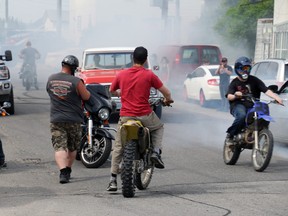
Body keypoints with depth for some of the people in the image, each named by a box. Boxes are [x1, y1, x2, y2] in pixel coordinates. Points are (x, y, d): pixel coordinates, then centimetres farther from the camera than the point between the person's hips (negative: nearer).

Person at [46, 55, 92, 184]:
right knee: (72, 148, 17)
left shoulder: (51, 79, 1)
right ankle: (68, 171, 26)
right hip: (73, 120, -2)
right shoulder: (76, 81, -13)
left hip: (56, 120, 2)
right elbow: (86, 97, -4)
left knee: (59, 147, -5)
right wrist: (82, 87, 14)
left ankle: (63, 171, -23)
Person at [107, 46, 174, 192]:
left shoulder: (121, 74, 4)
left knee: (118, 148, 11)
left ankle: (113, 181, 6)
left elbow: (111, 90, 20)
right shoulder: (149, 75, -4)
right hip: (144, 115, -1)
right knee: (159, 128, 30)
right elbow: (166, 92, 0)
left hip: (125, 116, 2)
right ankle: (156, 152, 9)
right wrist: (167, 100, 23)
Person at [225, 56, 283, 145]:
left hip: (252, 107, 3)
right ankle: (230, 135, -20)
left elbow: (266, 90, -2)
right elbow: (229, 96, -7)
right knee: (242, 116, -37)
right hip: (238, 105, -3)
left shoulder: (254, 80, 9)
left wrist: (276, 97, -18)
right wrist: (235, 95, -31)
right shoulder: (234, 82, 7)